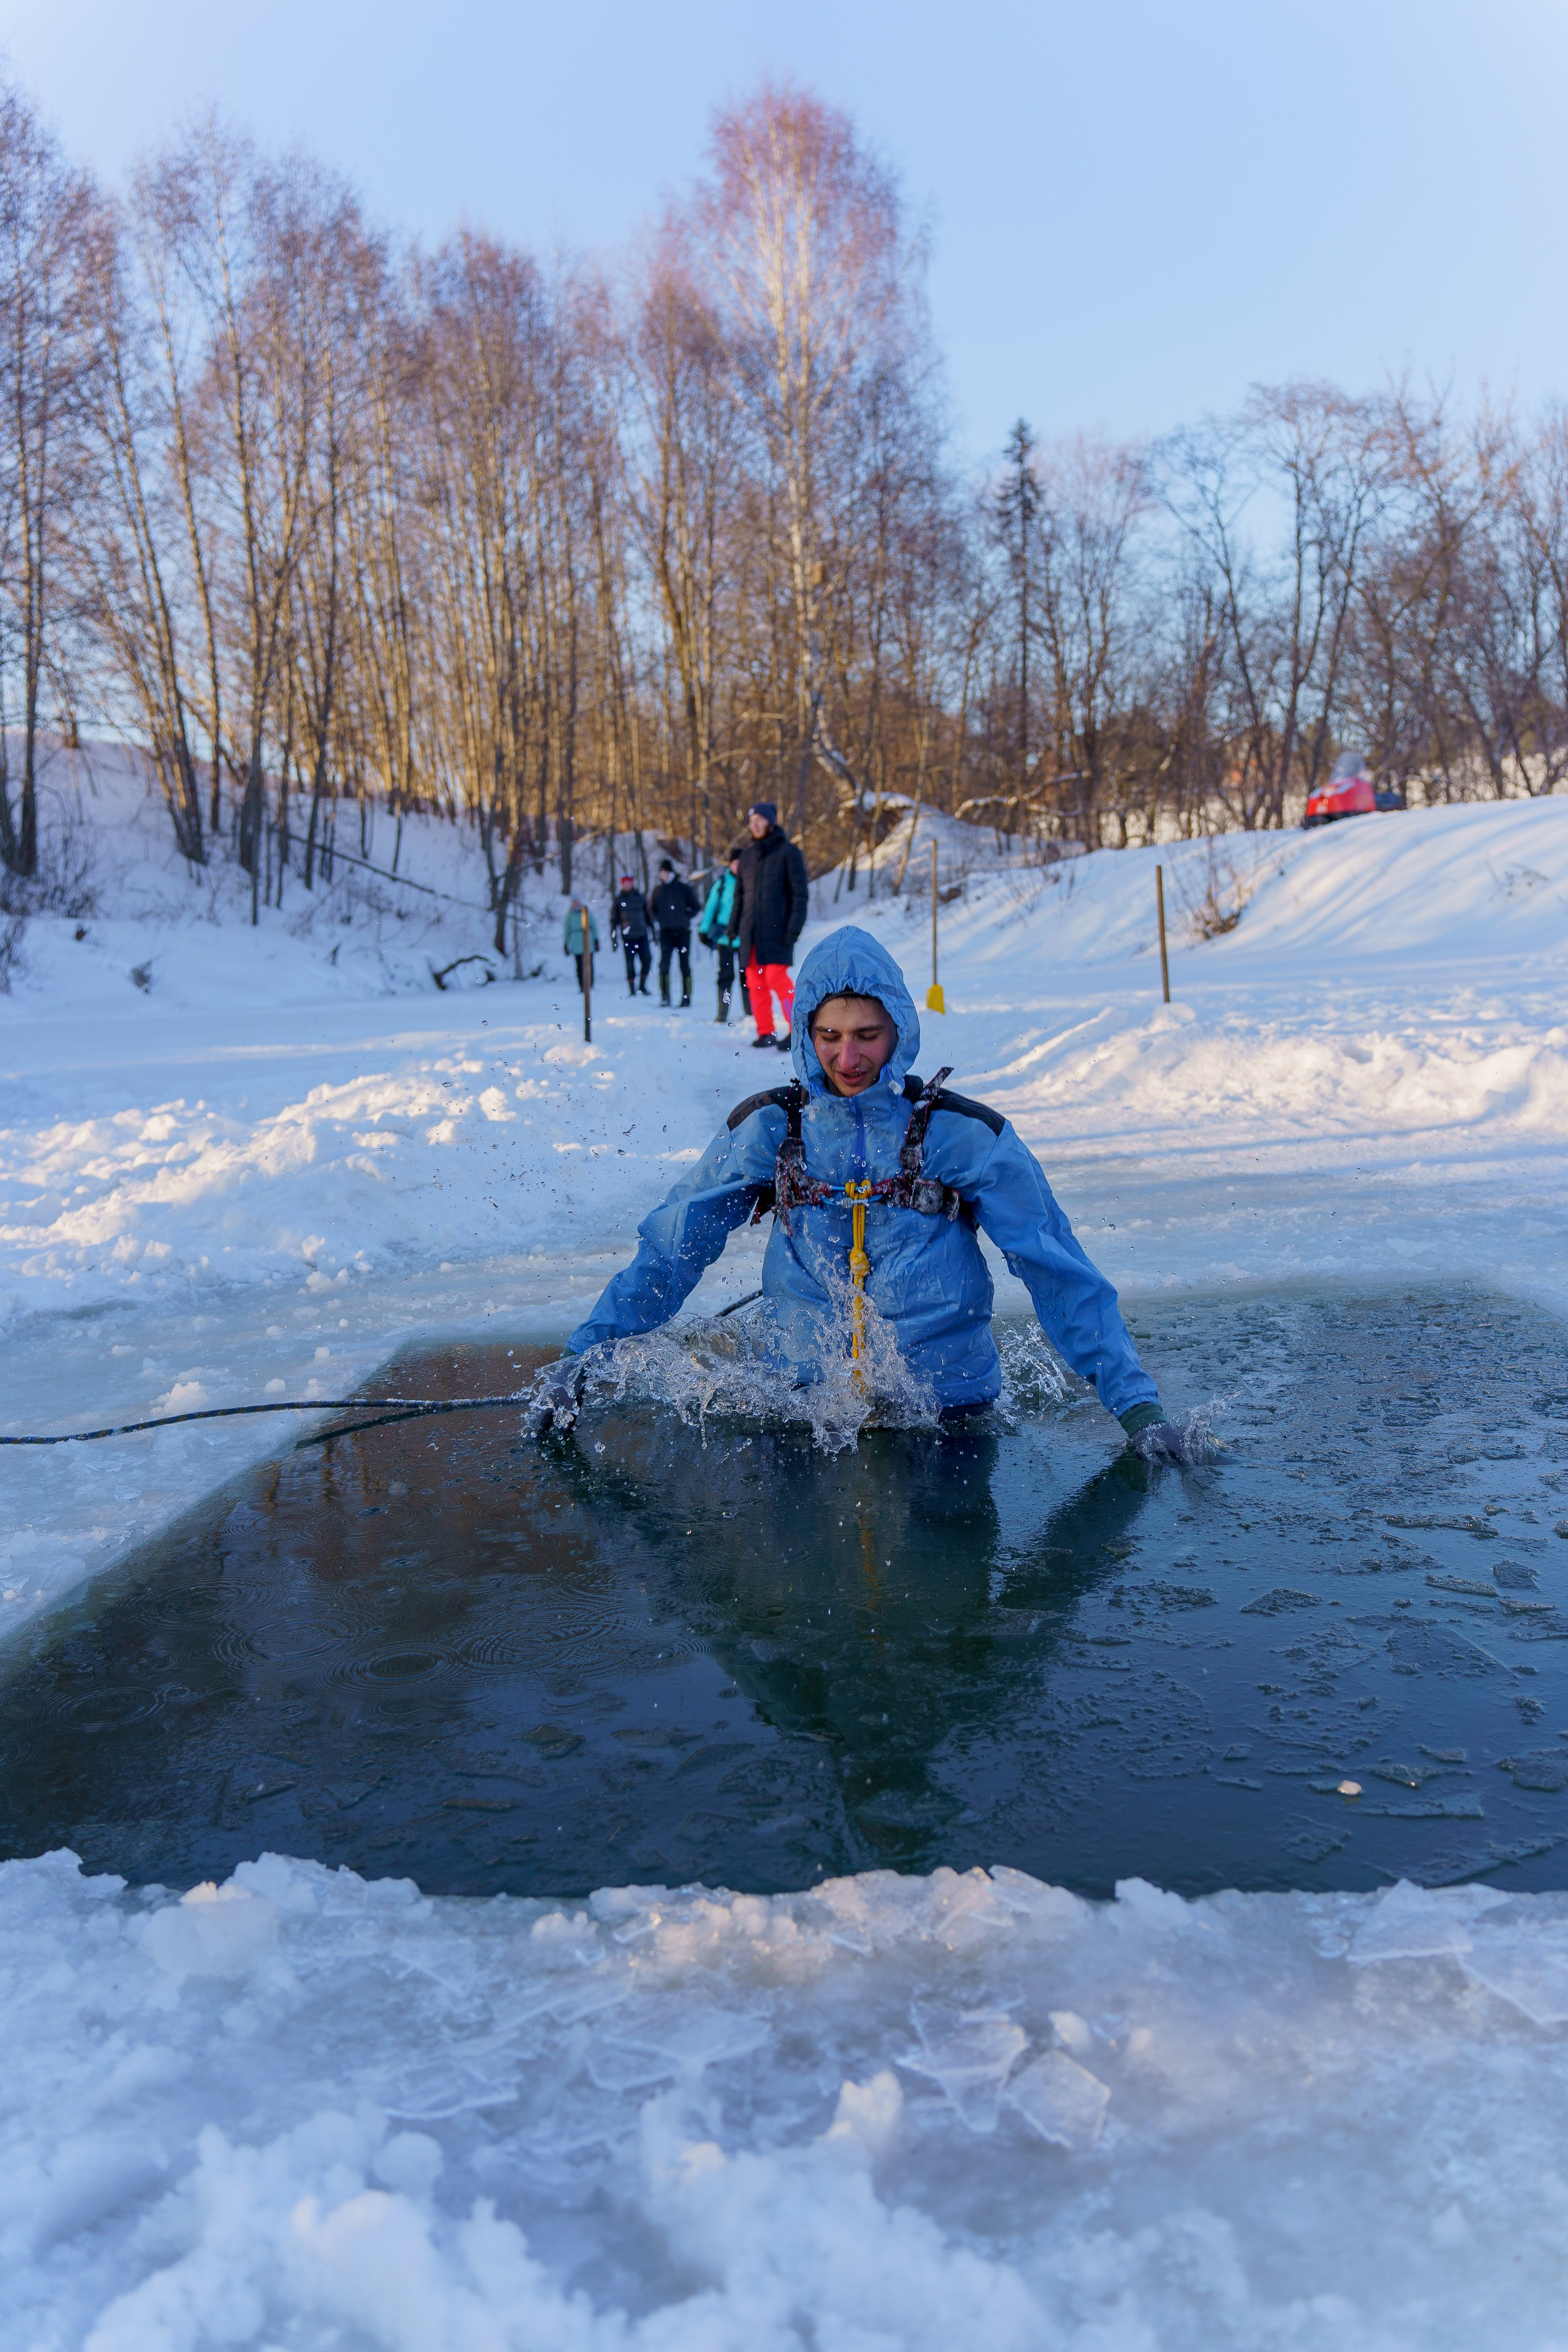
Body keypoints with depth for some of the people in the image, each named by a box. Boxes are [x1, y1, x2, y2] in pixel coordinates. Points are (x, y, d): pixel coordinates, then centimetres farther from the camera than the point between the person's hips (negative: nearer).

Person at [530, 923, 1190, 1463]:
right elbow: (668, 1252, 8)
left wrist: (1135, 1402, -7)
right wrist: (580, 1358, 5)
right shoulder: (767, 1129, 2)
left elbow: (1060, 1275, -2)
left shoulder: (964, 1134, -4)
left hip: (948, 1407, -2)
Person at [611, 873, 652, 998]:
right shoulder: (618, 900, 6)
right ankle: (632, 990, 4)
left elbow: (648, 915, 19)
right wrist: (613, 937, 3)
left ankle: (642, 986, 8)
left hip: (642, 936, 2)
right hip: (628, 937, -2)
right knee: (630, 963, -3)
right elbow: (614, 919, 8)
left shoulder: (640, 897, 11)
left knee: (647, 959, -8)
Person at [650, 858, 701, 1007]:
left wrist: (686, 918, -5)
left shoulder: (684, 888, 2)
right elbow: (652, 909, 22)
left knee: (685, 965, 2)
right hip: (666, 932, 1)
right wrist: (659, 919, 5)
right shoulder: (658, 891, 9)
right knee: (664, 964, -13)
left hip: (683, 932, -1)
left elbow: (697, 907, 7)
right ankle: (665, 997, -11)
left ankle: (686, 997, 9)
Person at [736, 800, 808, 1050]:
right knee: (755, 983, 3)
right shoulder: (747, 854, 15)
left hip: (777, 930, -5)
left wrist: (794, 928, -13)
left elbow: (801, 893, -5)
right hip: (750, 931, 6)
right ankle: (765, 1032, 11)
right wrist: (734, 924, 12)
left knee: (777, 979, -14)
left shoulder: (788, 852, -1)